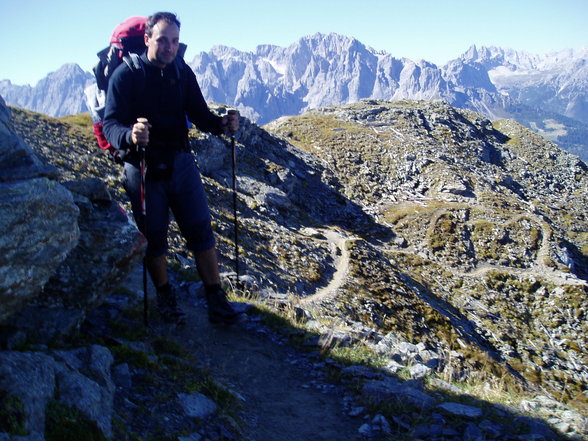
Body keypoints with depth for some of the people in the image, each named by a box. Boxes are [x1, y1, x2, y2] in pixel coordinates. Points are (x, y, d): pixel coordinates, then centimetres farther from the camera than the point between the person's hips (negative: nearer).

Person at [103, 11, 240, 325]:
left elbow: (198, 114, 3)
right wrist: (129, 135, -42)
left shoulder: (183, 72, 2)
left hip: (181, 162, 3)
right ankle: (165, 299, 25)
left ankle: (216, 299, 10)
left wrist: (221, 124, -19)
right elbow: (110, 124, -19)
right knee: (154, 237, 6)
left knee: (201, 230, 2)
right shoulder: (126, 75, -11)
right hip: (143, 168, -3)